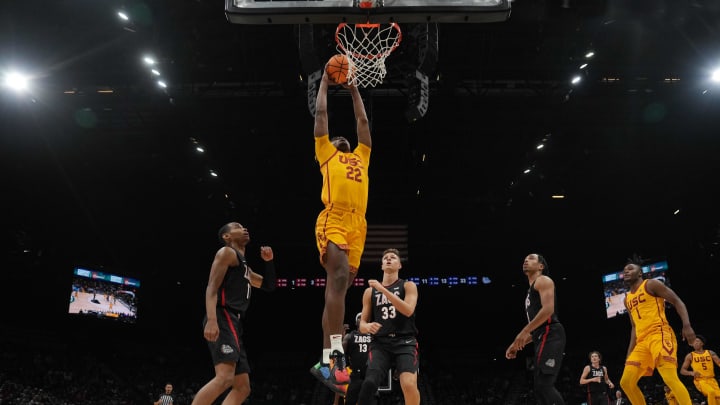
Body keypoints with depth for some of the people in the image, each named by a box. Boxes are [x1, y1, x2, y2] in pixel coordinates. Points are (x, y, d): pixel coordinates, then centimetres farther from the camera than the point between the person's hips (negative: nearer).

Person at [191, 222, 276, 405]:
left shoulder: (244, 266, 30)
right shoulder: (227, 252, 3)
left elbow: (268, 285, 39)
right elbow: (212, 287, -11)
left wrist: (269, 261, 20)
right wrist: (211, 320, -27)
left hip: (234, 324, 10)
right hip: (223, 319, -10)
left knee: (243, 387, 6)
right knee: (225, 377, -28)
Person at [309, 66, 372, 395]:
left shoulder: (361, 156, 32)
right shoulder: (326, 153, 20)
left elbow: (363, 121, 38)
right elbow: (321, 114, 24)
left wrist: (354, 89, 44)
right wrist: (325, 82, 33)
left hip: (358, 225, 5)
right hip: (333, 221, -5)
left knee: (339, 286, 3)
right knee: (338, 280, -23)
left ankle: (324, 361, 3)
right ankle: (336, 353, -29)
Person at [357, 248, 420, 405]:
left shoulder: (408, 285, 7)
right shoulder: (370, 291, 15)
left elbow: (408, 310, -13)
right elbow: (362, 324, 15)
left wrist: (383, 290, -17)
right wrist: (367, 327, -12)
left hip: (405, 342, -2)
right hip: (380, 343, 2)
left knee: (409, 384, -24)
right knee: (369, 383, -19)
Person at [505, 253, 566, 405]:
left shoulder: (543, 280, 1)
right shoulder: (532, 291, 30)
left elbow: (548, 309, -16)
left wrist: (524, 332, -21)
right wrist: (517, 344, 23)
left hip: (550, 335, -10)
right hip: (544, 338, 10)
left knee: (544, 384, -20)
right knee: (540, 387, 8)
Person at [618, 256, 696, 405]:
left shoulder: (651, 284, 3)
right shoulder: (627, 299, 24)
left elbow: (677, 302, -3)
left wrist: (687, 325, -19)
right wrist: (629, 352, 21)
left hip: (660, 334, -8)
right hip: (642, 341, 8)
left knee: (670, 378, -25)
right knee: (626, 382, 0)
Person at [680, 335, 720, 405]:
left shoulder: (710, 353, 9)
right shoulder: (690, 356, 5)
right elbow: (682, 370, 3)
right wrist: (691, 373, -18)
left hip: (711, 379, 3)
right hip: (700, 380, -3)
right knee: (711, 392, -30)